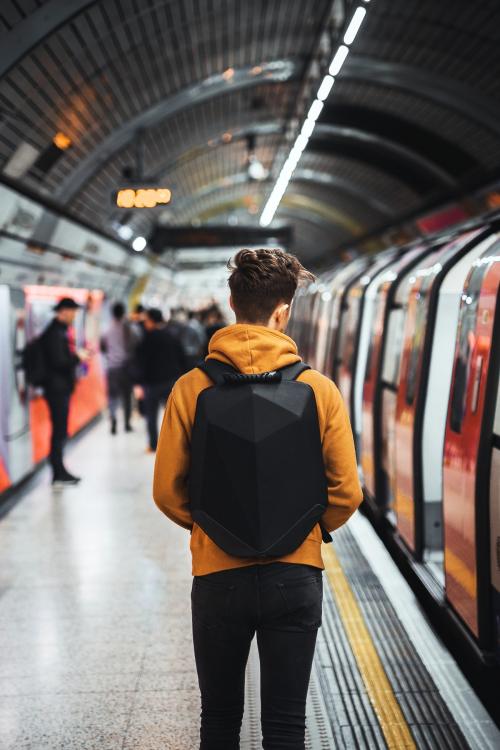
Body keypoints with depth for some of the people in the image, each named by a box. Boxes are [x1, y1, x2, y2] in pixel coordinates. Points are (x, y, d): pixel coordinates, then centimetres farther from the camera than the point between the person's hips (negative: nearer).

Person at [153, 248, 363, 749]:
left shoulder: (192, 388, -8)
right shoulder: (319, 389, -7)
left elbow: (167, 491, -4)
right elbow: (345, 493, -4)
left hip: (217, 575, 0)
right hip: (296, 575, 0)